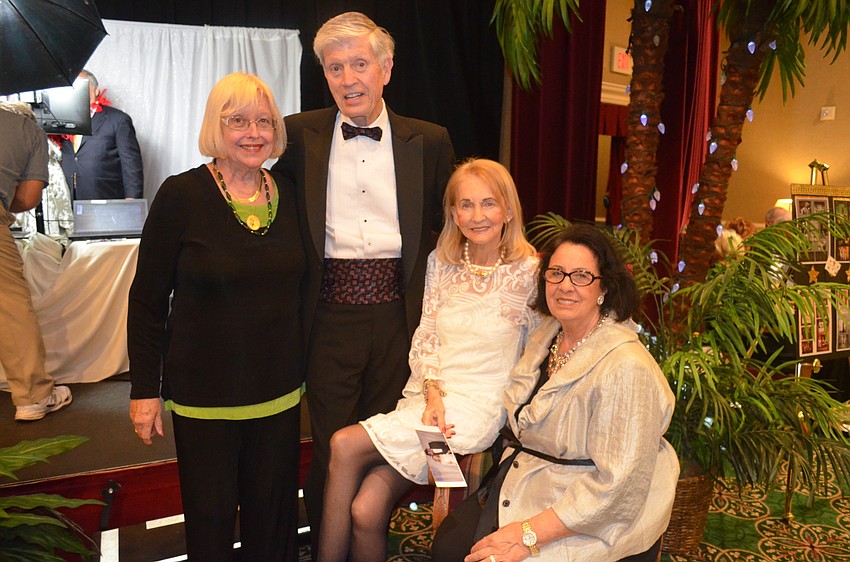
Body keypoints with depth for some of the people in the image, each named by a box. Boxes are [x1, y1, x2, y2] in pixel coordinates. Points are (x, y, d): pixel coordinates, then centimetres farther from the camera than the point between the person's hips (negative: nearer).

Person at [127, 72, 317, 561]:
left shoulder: (289, 197, 2)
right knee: (210, 519, 12)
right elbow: (147, 301, -5)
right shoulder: (182, 196, -10)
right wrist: (145, 390, -5)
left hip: (279, 392, 3)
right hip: (203, 394, -3)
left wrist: (305, 370, 10)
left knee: (273, 518, 16)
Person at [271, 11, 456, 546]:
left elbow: (450, 223, 12)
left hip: (397, 313, 1)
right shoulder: (300, 135, 1)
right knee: (331, 447, 9)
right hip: (330, 315, -1)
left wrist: (430, 284, 4)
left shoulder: (429, 141, 3)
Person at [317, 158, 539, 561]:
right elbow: (425, 336, 8)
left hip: (478, 407, -4)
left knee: (345, 446, -19)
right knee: (366, 509, -18)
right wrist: (432, 393, -10)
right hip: (425, 397, 4)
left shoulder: (529, 271, -6)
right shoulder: (441, 262, 8)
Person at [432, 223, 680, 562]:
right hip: (523, 489, 7)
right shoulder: (547, 333, 3)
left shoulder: (626, 368, -24)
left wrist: (530, 535, -24)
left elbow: (616, 485, -25)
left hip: (588, 521, -7)